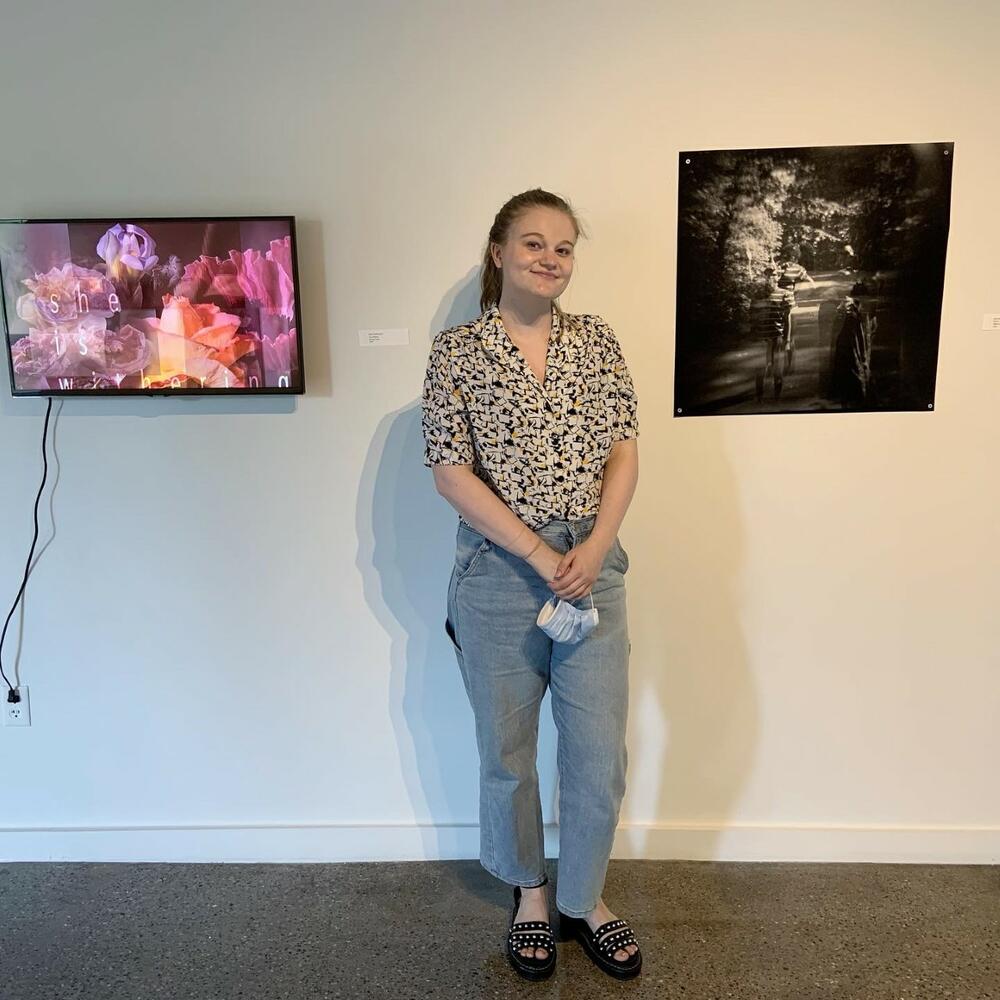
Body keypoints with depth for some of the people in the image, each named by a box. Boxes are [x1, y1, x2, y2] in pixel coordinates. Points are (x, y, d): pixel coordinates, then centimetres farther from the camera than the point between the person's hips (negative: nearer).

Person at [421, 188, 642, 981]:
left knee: (600, 753, 9)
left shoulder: (597, 339, 5)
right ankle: (529, 893, 40)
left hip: (592, 567, 2)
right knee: (507, 752, 14)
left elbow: (625, 452, 2)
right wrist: (540, 555, -15)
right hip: (498, 573, -2)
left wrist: (594, 548, -12)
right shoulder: (456, 351, -4)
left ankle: (584, 899, 35)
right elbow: (452, 472, -9)